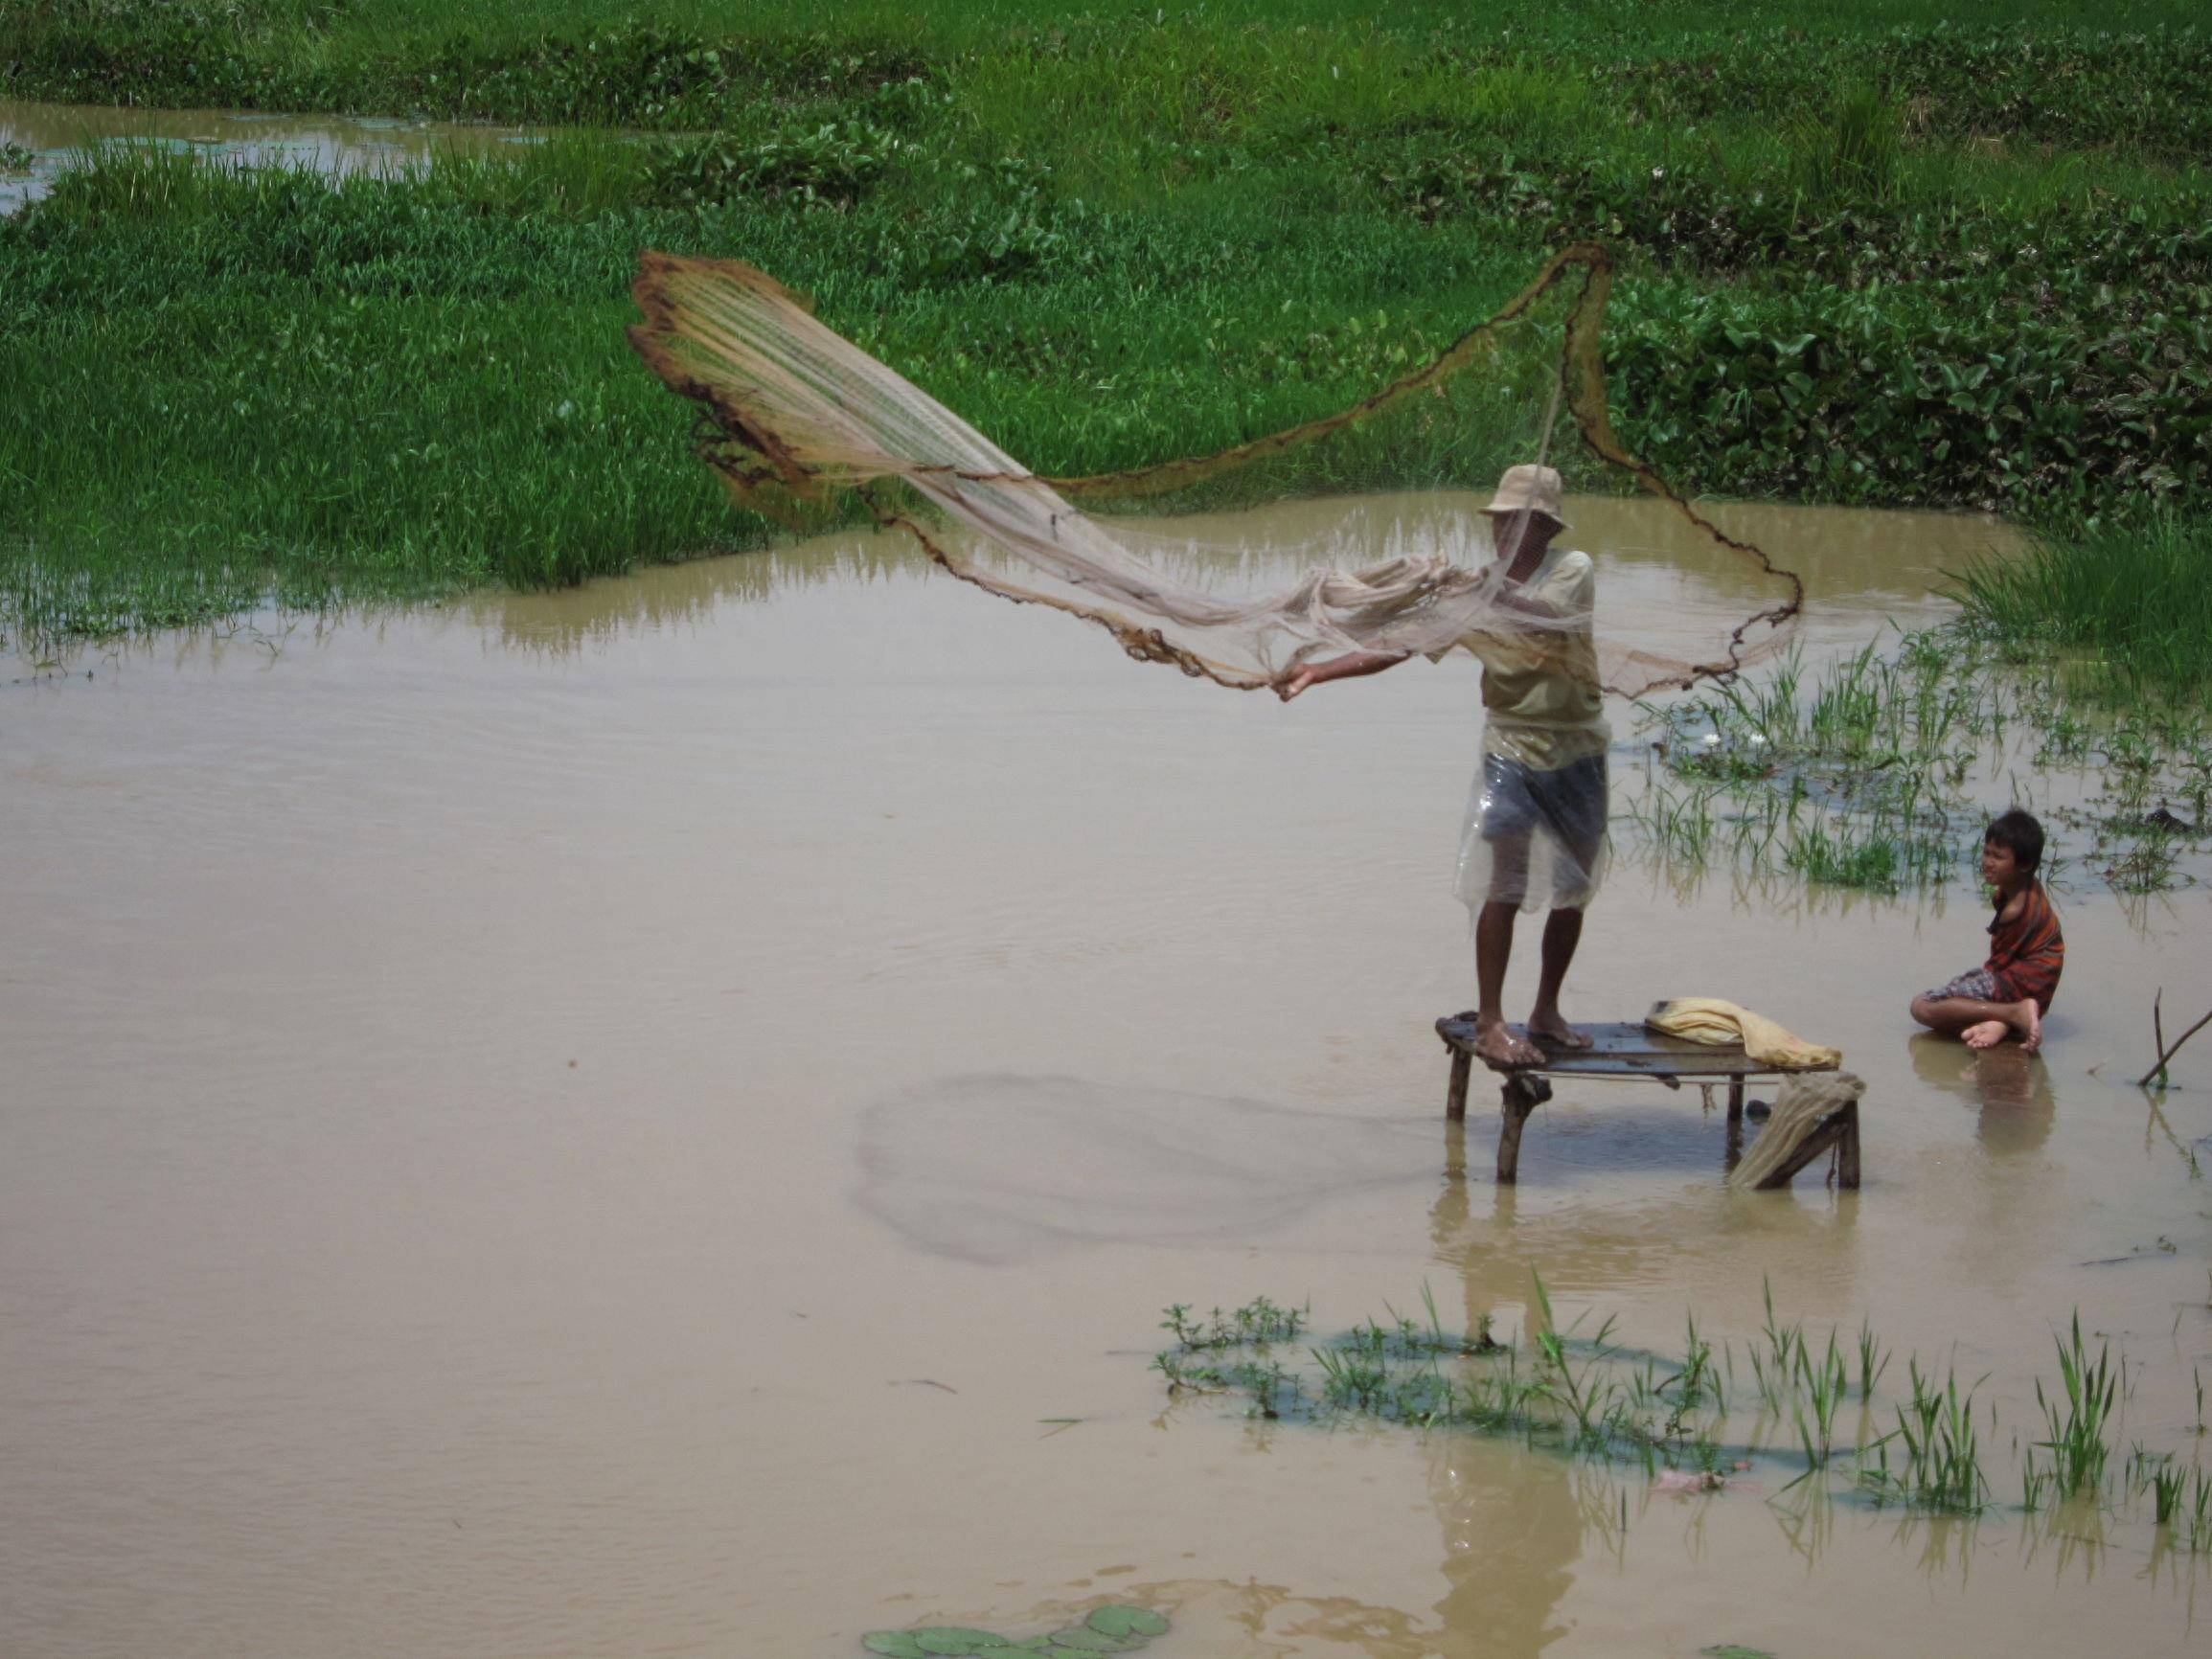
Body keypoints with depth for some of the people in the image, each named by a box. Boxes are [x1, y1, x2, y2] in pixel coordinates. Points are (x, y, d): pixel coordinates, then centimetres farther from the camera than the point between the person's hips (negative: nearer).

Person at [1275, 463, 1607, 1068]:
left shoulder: (1574, 570, -5)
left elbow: (1549, 618, -27)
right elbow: (1397, 646, -2)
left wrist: (1496, 586, -37)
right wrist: (1316, 672, -11)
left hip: (1577, 753, 1)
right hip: (1511, 752, -1)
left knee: (1572, 890, 8)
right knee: (1503, 887, -11)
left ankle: (1546, 1012, 22)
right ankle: (1489, 1023, -9)